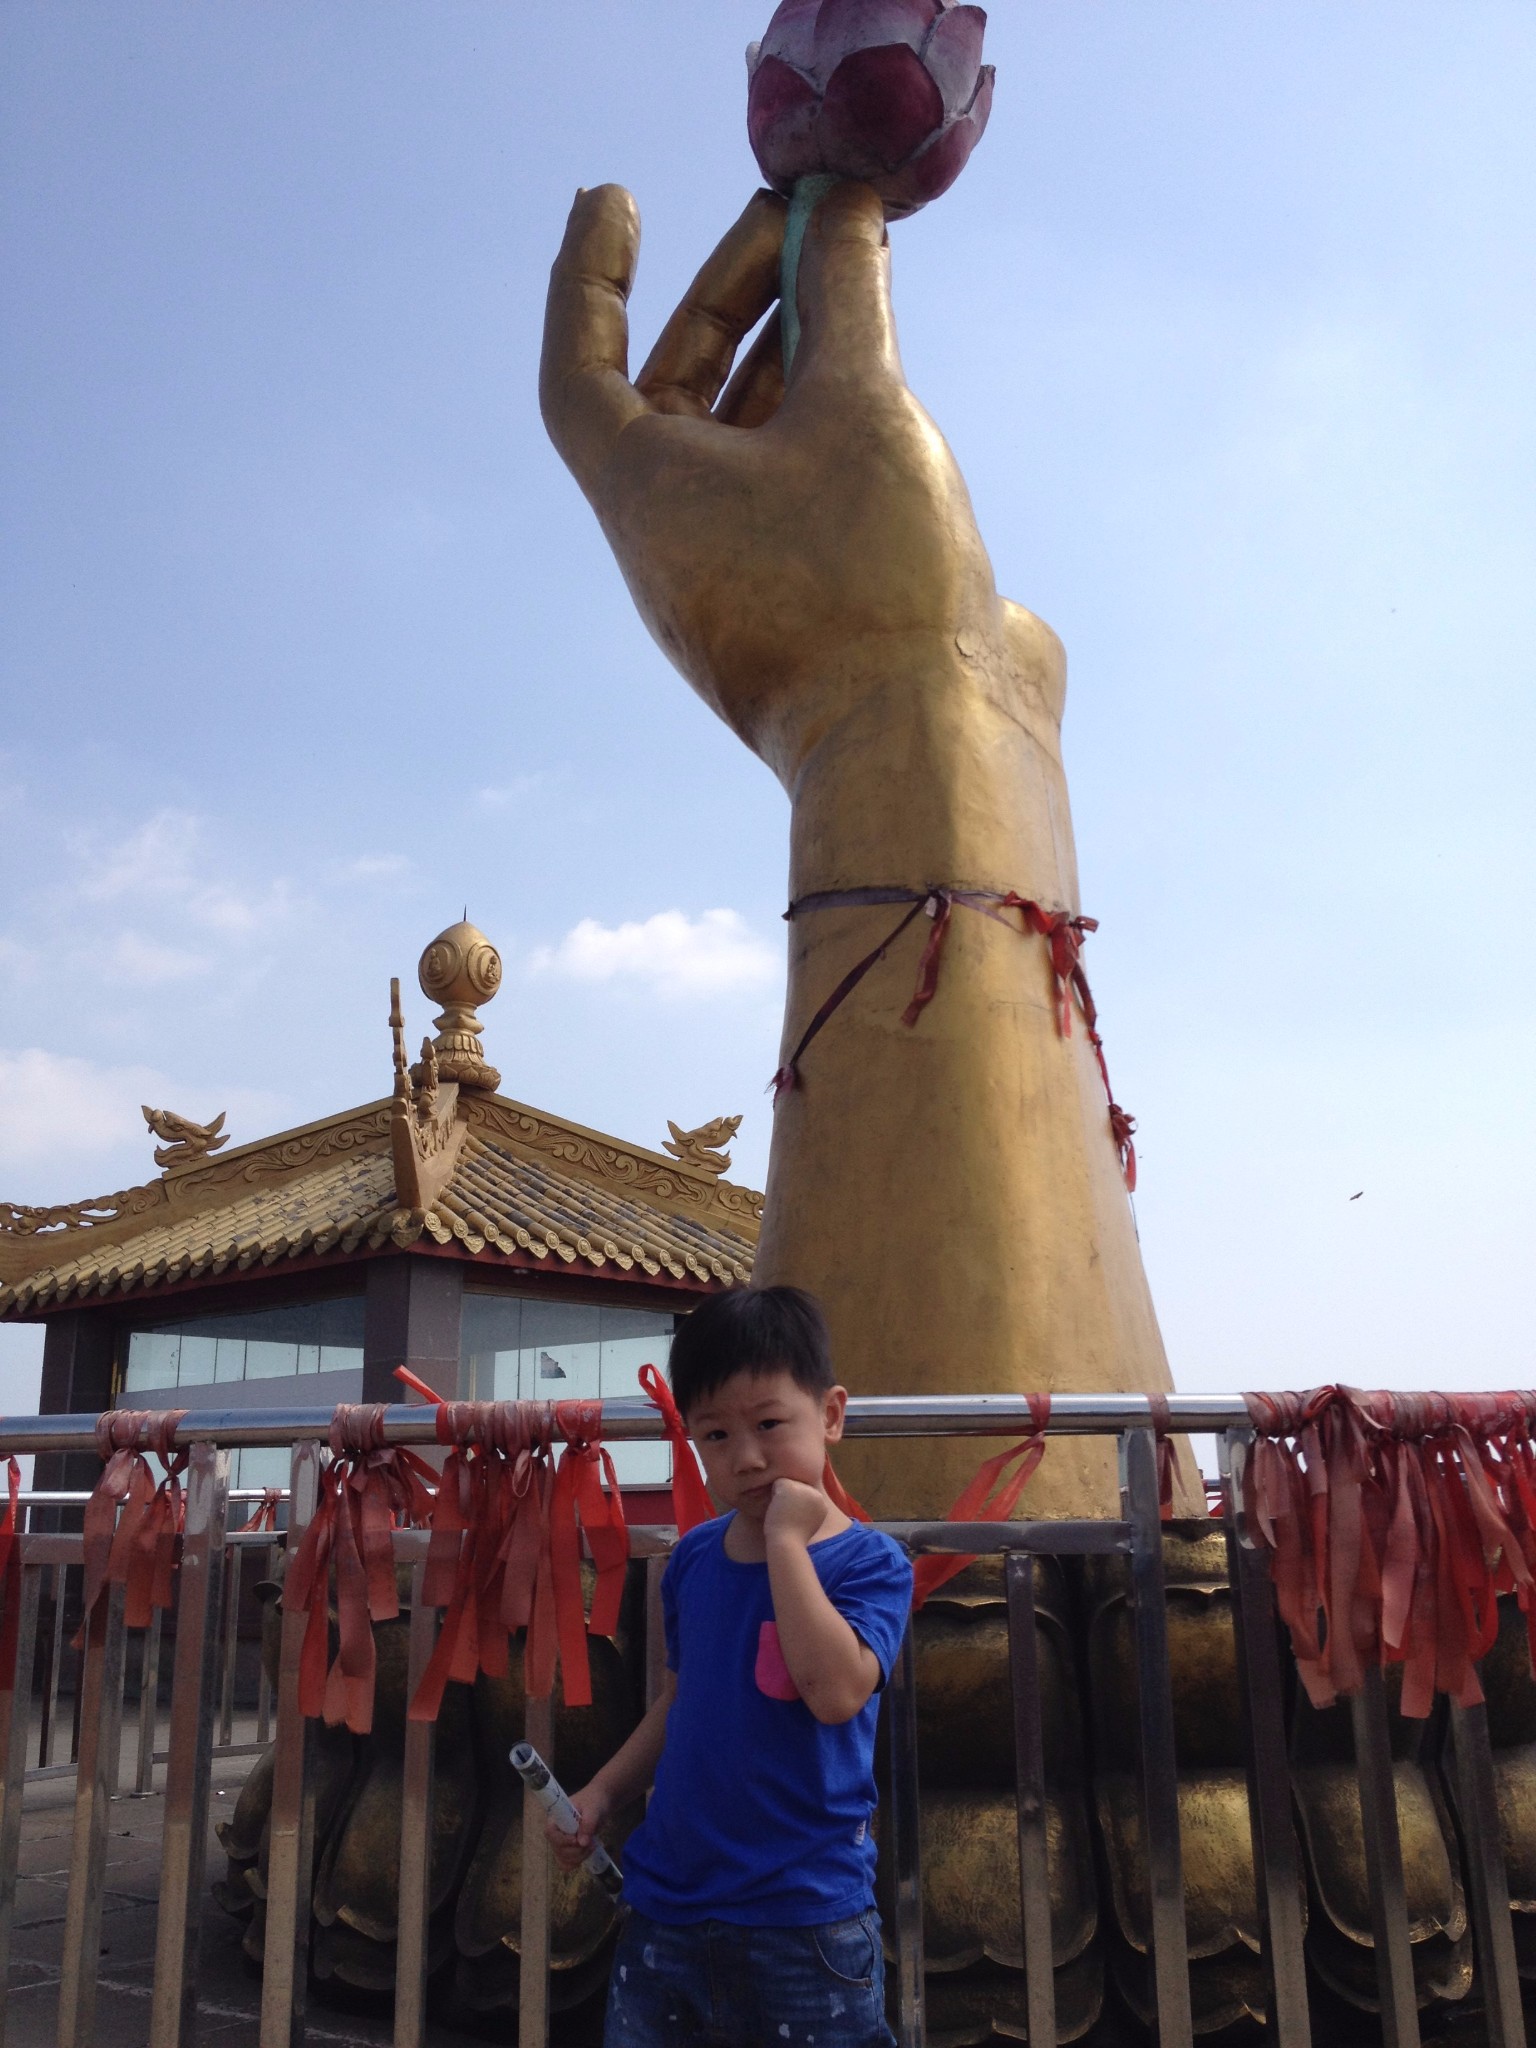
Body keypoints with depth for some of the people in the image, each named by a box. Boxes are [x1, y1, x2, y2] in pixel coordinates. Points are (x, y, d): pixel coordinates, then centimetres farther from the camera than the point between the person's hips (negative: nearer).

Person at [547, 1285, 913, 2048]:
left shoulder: (868, 1561, -12)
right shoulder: (693, 1557, 3)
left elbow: (835, 1692, -29)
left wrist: (786, 1539, -24)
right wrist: (602, 1793, 4)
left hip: (804, 1918, -5)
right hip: (665, 1903, 5)